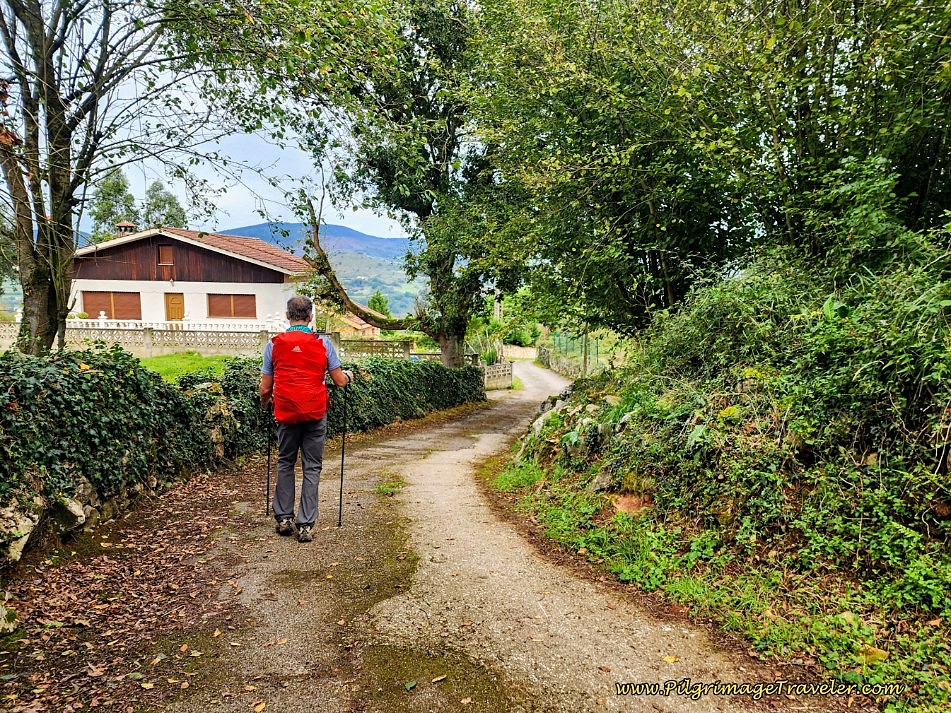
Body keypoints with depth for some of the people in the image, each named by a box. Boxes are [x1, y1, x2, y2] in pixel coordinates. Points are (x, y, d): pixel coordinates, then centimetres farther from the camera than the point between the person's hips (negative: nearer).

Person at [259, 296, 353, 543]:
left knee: (285, 463, 18)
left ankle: (283, 519, 20)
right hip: (315, 413, -1)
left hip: (286, 412, 1)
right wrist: (348, 375, 25)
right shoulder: (323, 343, 0)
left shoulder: (274, 344, 3)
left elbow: (265, 388, 5)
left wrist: (264, 403, 27)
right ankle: (305, 525, 5)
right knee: (312, 467, 5)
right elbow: (340, 381, 3)